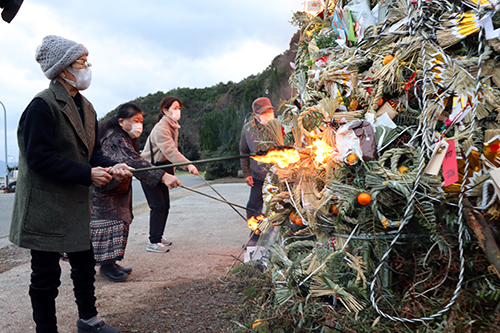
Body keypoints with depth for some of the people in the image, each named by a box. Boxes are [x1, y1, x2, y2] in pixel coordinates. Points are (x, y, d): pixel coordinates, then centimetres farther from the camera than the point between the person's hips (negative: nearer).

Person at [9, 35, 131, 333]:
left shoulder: (86, 108, 11)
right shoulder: (43, 105, -16)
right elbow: (39, 157, -22)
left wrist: (111, 166, -7)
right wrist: (87, 174, -24)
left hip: (77, 204, 9)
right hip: (46, 206, -8)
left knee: (85, 264, 19)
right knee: (46, 275, 3)